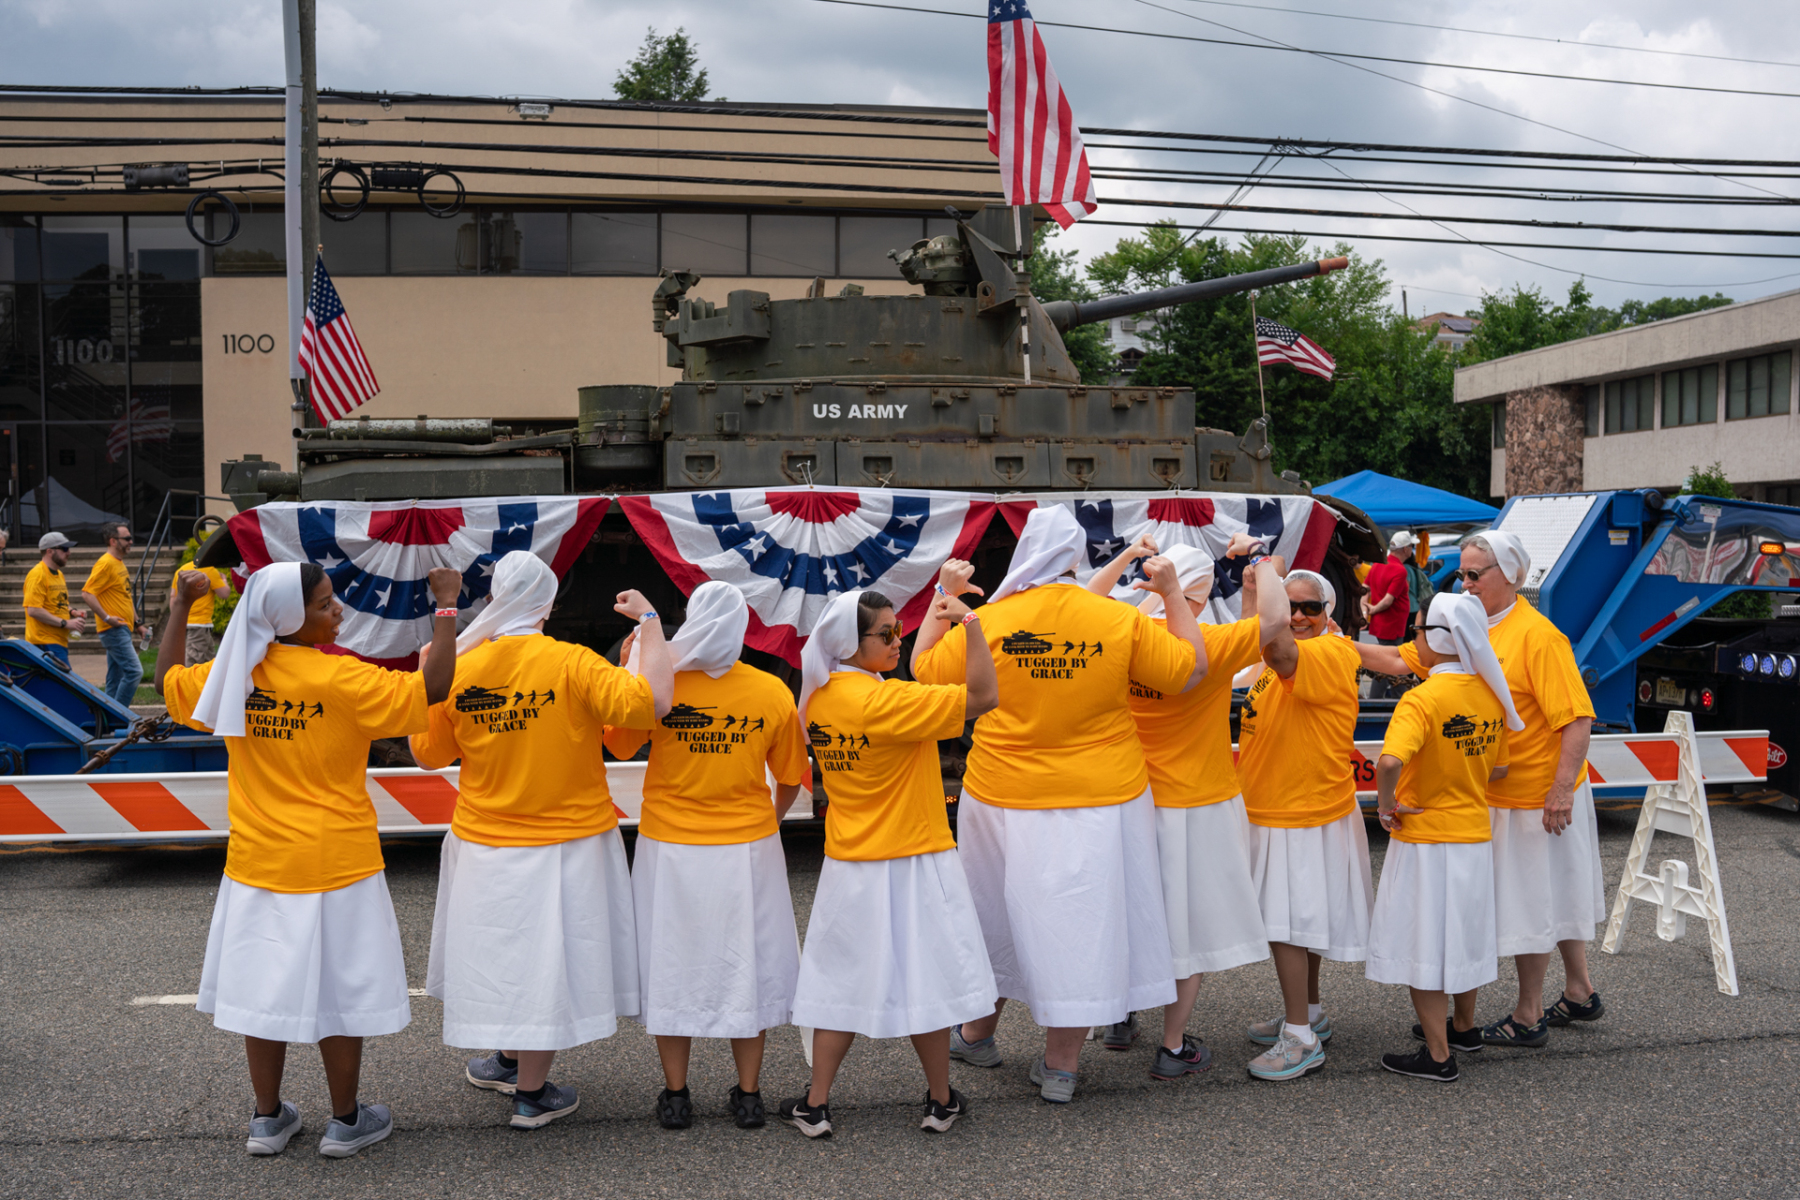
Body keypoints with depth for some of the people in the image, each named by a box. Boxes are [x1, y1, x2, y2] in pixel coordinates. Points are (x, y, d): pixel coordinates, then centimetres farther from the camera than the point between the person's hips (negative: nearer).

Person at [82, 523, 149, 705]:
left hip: (123, 630, 10)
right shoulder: (106, 563, -12)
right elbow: (87, 594, -20)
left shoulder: (119, 563, 18)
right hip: (114, 630, -10)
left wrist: (137, 624, 22)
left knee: (115, 679, 11)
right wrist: (107, 618, -23)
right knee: (134, 671, -14)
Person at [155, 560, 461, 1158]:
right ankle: (345, 1121, 20)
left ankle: (268, 1118, 27)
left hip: (256, 864, 6)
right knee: (338, 989, 7)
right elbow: (431, 687, -24)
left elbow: (167, 680, 18)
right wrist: (447, 606, -16)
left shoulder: (234, 676, -1)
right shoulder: (339, 679, -19)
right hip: (335, 863, -5)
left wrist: (180, 608, 26)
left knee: (265, 987, 15)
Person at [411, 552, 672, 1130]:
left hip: (484, 844, 3)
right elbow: (652, 701, -29)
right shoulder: (571, 664, -19)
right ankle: (531, 1094, 21)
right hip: (565, 840, -3)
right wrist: (649, 621, -17)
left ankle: (511, 1060, 40)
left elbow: (428, 755, 6)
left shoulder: (456, 672, -7)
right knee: (545, 957, 9)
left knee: (502, 951, 21)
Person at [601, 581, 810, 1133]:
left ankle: (675, 1094, 21)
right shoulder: (772, 692, -9)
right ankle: (748, 1094, 22)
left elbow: (616, 744, 4)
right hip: (749, 849, 1)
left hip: (669, 849, -1)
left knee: (672, 965, 13)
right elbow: (791, 779, 3)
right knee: (744, 964, 14)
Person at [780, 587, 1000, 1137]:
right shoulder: (882, 701, -23)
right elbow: (983, 697, -25)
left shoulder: (818, 699, 2)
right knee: (925, 978, 9)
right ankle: (941, 1102, 25)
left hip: (848, 866, 6)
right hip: (911, 863, -6)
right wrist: (971, 623, -24)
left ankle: (815, 1106, 21)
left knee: (843, 982, 15)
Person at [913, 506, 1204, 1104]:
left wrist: (945, 597, 11)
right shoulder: (1122, 621, -10)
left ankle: (978, 1033, 38)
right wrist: (1173, 593, 7)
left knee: (999, 913, 19)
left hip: (1004, 799, 1)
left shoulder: (985, 622, -10)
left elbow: (923, 669, 4)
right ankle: (1060, 1066, 14)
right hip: (1100, 801, -1)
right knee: (1080, 920, 8)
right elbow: (1191, 669, 0)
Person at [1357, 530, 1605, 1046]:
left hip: (1538, 795, -8)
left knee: (1530, 900, 4)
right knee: (1553, 895, 20)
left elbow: (1577, 718, -22)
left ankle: (1528, 1018, 17)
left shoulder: (1537, 635, -19)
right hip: (1498, 791, 8)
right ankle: (1579, 994, 35)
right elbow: (1402, 660, 8)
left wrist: (1562, 788, -26)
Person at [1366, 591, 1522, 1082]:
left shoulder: (1421, 700, -22)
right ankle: (1463, 1026, 39)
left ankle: (1437, 1055, 9)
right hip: (1475, 834, 7)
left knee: (1422, 943, 3)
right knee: (1461, 931, 22)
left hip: (1424, 838, -7)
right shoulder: (1491, 696, 1)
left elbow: (1389, 762, -37)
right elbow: (1498, 769, 12)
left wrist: (1387, 803, -20)